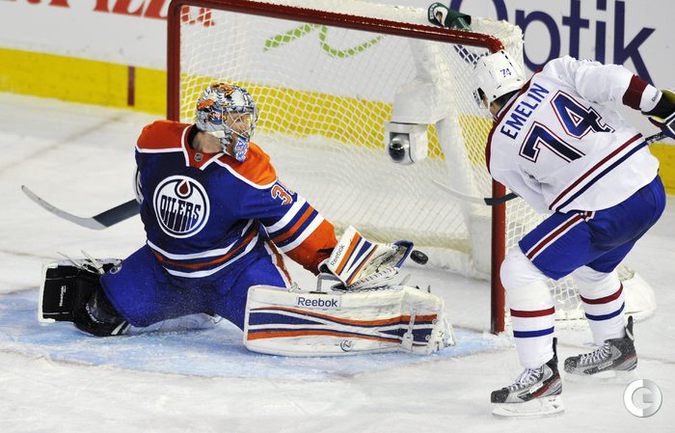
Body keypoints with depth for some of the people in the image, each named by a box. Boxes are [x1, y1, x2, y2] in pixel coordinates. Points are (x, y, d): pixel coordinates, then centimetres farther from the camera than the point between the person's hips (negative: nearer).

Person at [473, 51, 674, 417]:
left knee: (520, 271, 1)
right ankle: (615, 348, 54)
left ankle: (541, 378, -3)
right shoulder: (556, 73, 8)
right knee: (591, 267, 33)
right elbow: (610, 81, -8)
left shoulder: (499, 151, 3)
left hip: (602, 214, -7)